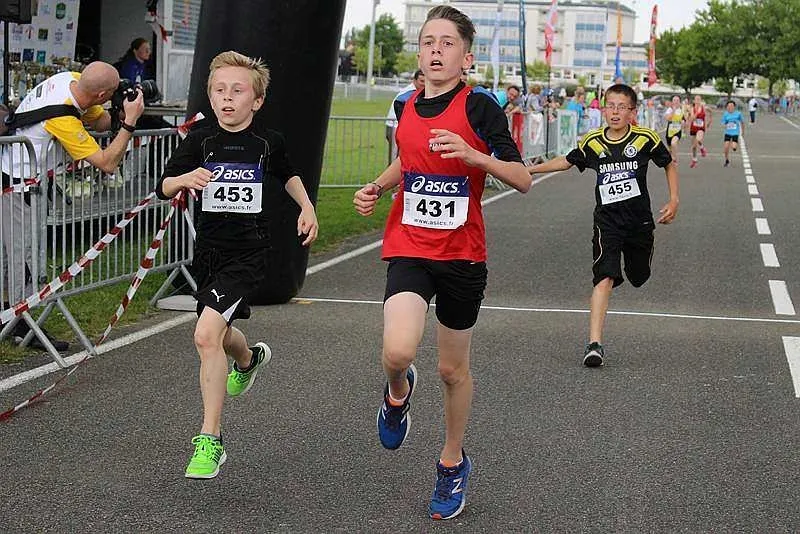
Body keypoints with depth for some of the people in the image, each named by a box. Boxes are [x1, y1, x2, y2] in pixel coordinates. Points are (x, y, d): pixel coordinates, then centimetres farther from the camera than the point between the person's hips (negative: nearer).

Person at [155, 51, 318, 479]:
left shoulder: (268, 142, -2)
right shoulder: (200, 140, -2)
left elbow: (287, 175, 20)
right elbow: (163, 187, -4)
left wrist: (307, 208, 9)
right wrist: (184, 179, -24)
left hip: (247, 254, -4)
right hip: (208, 251, 4)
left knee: (207, 335, -21)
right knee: (219, 335, 23)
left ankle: (209, 441, -14)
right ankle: (249, 359, 63)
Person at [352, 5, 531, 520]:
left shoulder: (480, 106, -9)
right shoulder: (407, 108, 5)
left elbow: (523, 180, -12)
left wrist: (473, 155, -27)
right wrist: (377, 188, 8)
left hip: (462, 255, -2)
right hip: (409, 249, 2)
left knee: (454, 369, 11)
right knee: (398, 353, -22)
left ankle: (453, 462, 35)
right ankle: (399, 393, 16)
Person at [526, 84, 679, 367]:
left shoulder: (645, 138, -7)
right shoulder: (593, 142, -2)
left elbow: (669, 164, 9)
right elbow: (567, 161, 17)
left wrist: (674, 200, 2)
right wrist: (530, 169, 15)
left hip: (639, 219, 1)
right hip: (607, 219, -1)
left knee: (639, 276, 18)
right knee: (604, 278, -18)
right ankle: (595, 344, -21)